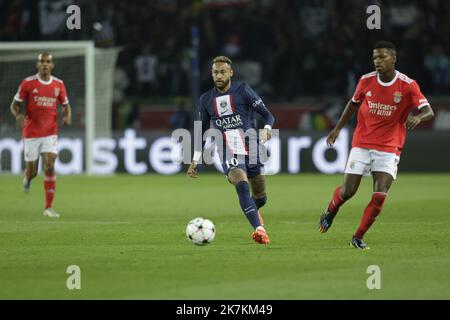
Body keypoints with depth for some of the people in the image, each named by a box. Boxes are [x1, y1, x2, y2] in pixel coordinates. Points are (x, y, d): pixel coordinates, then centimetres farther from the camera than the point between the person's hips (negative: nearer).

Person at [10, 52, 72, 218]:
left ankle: (48, 207, -10)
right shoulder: (28, 83, -5)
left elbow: (66, 105, 15)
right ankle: (27, 177, 44)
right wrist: (18, 115, -22)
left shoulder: (59, 84, 2)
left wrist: (67, 116, -7)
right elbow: (14, 105, 0)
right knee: (32, 171, 3)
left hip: (50, 133, 1)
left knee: (50, 167, -14)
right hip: (31, 133, -1)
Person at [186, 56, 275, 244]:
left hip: (252, 149, 0)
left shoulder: (242, 90, 1)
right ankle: (259, 229, -37)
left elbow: (268, 115, 0)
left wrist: (266, 129, -22)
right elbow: (202, 131, 20)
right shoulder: (206, 100, 8)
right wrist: (195, 161, 16)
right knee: (242, 185, -28)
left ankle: (253, 210, 44)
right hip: (228, 154, 0)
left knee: (260, 197, 7)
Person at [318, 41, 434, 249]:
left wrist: (418, 117, -36)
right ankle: (330, 212, 34)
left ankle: (358, 238, 1)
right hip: (362, 144, 1)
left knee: (379, 196, -14)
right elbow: (354, 103, 15)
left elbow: (429, 112, -13)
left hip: (389, 148, -1)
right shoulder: (366, 81, -3)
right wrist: (338, 128, 14)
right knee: (347, 191, 0)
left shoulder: (407, 85, -11)